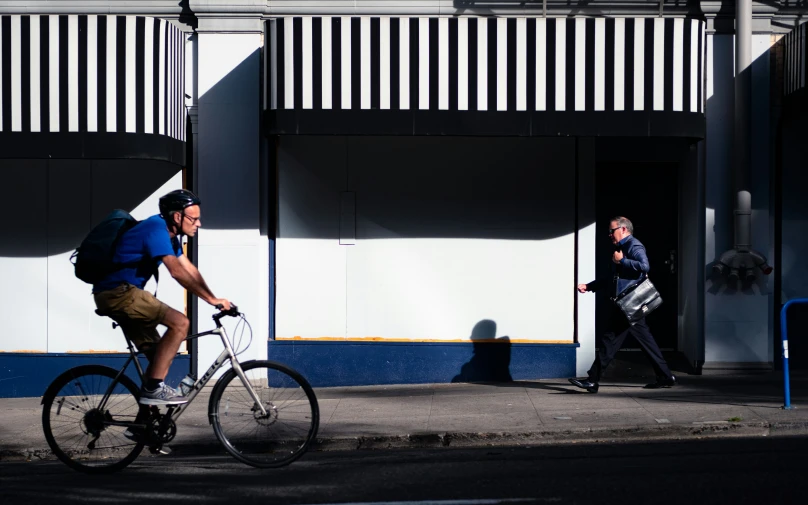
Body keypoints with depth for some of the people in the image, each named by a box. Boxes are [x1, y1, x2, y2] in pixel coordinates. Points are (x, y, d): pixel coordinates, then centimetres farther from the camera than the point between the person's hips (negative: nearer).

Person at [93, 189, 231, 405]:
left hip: (118, 294, 10)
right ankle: (154, 388, -16)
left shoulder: (168, 234, 15)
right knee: (180, 323, -19)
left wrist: (214, 300, 1)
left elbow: (190, 270, 11)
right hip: (118, 292, -10)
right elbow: (177, 272, -25)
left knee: (158, 355, 11)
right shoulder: (156, 228, -17)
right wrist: (212, 299, -23)